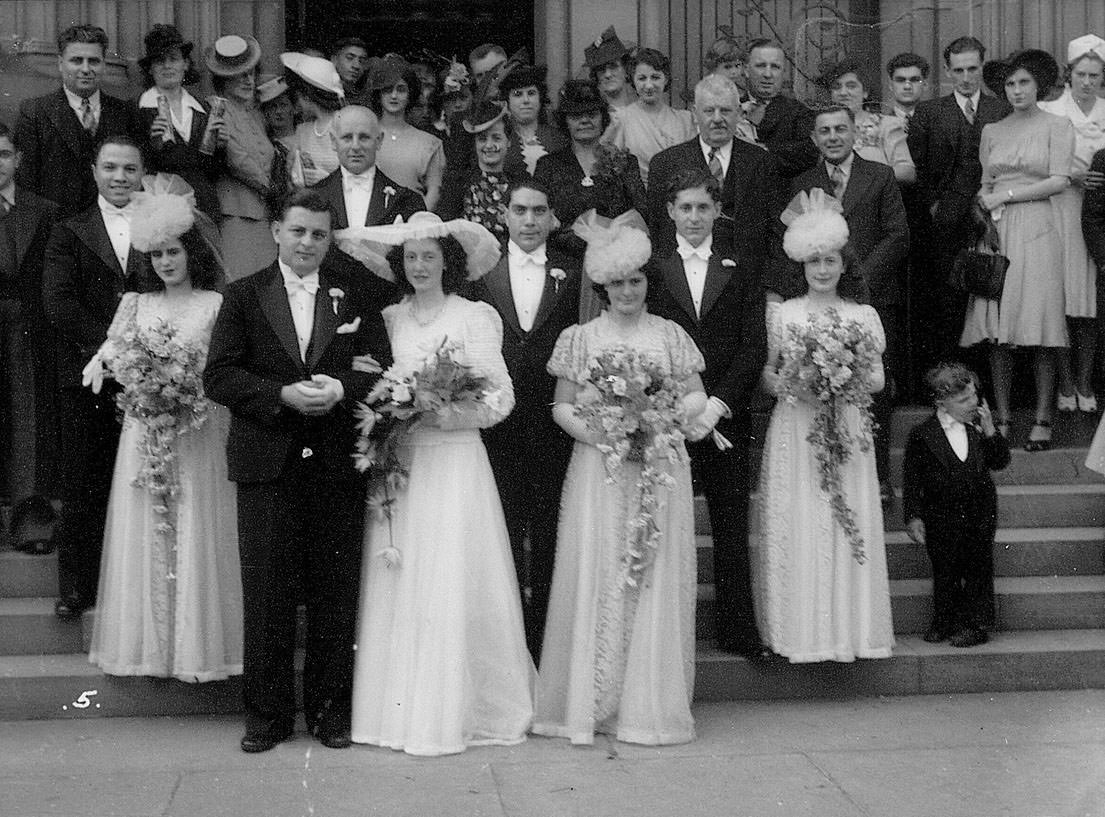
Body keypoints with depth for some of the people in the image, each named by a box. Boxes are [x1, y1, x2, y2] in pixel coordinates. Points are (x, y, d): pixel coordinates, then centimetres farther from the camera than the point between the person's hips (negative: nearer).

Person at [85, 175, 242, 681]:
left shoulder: (216, 306, -1)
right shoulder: (136, 304, 8)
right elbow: (112, 356, 9)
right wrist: (107, 362, -12)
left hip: (198, 435, -3)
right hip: (143, 430, 3)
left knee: (194, 532, 0)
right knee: (144, 533, 5)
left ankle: (196, 647, 11)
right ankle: (147, 643, 15)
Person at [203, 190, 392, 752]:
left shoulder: (354, 295, 8)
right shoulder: (243, 296, 6)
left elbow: (382, 370, 5)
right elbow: (218, 377, -2)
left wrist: (342, 388, -15)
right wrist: (283, 396, -15)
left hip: (338, 468, 1)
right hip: (267, 466, -1)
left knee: (335, 595, 6)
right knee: (267, 595, 3)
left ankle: (330, 710, 19)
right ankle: (267, 715, 14)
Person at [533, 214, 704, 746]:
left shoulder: (670, 335, 9)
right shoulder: (580, 339, 7)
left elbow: (697, 398, 7)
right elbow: (561, 407, 4)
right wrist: (599, 432, -14)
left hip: (659, 471, 1)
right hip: (598, 469, -1)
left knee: (656, 581, 0)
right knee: (597, 579, -2)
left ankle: (650, 705, 7)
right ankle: (594, 703, 5)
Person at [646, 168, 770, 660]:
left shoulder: (741, 272, 10)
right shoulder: (651, 270, 6)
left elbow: (755, 346, 3)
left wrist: (718, 403, -10)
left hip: (726, 417, 1)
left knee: (732, 529, 3)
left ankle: (737, 631, 10)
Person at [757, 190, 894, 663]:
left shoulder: (863, 316, 5)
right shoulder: (782, 314, 3)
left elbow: (878, 378, 6)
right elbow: (766, 375, 4)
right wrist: (793, 387, -16)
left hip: (846, 432, 1)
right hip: (794, 433, -1)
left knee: (847, 525, 1)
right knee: (797, 527, -1)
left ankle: (850, 626, 12)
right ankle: (799, 628, 9)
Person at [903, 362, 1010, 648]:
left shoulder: (980, 426, 1)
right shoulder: (922, 435, -9)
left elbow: (1001, 462, 0)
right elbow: (912, 479, -6)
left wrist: (989, 431, -13)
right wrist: (913, 517, -10)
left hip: (980, 513, 2)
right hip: (941, 515, -2)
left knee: (978, 569, 7)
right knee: (944, 571, 7)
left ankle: (976, 623, 17)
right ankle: (943, 621, 23)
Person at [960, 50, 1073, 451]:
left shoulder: (1057, 125, 4)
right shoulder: (991, 131, 16)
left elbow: (1059, 181, -4)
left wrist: (1005, 195, -7)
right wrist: (985, 201, -3)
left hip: (1038, 231, -3)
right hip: (997, 233, 3)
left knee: (1040, 329, -5)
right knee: (996, 329, -2)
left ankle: (1042, 419, -1)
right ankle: (1002, 418, 3)